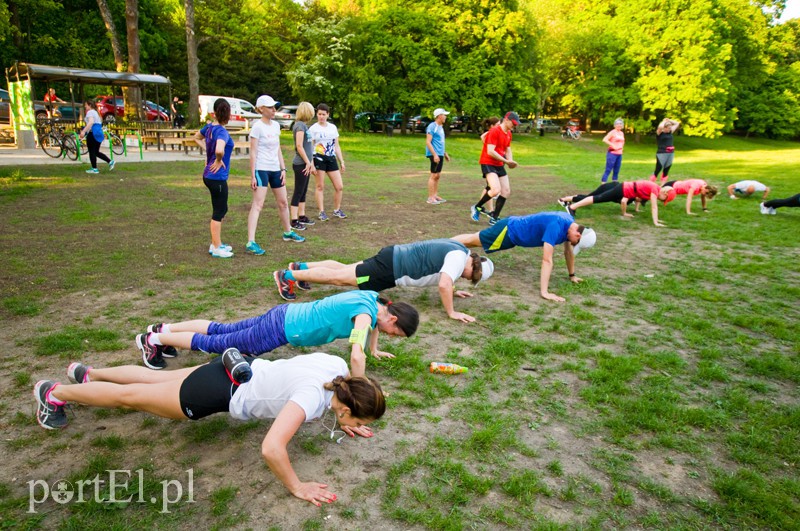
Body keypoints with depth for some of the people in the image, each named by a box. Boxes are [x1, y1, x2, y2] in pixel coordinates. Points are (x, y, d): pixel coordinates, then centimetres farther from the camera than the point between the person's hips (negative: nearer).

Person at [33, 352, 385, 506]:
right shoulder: (312, 399, -36)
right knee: (131, 397, 16)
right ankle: (53, 392, 40)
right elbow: (271, 448, -45)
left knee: (154, 379, 31)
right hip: (220, 392, -7)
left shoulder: (339, 368, -13)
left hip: (239, 368, 7)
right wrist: (297, 488, -30)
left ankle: (88, 374, 55)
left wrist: (341, 423, 1)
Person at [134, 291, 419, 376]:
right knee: (217, 344, 7)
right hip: (283, 330, -8)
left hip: (285, 314, 8)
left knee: (221, 330, 20)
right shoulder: (365, 314, -26)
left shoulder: (372, 297, -1)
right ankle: (155, 340, 19)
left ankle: (165, 329, 31)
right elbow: (356, 357, -36)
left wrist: (374, 350, 26)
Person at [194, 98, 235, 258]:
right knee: (218, 212, 3)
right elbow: (219, 150, -40)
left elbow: (197, 138, 25)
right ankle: (216, 248, 13)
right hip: (217, 177, -8)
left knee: (221, 210, 19)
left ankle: (216, 244, 29)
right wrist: (218, 161, -19)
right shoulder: (222, 132, -20)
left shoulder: (209, 127, 4)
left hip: (209, 176, 8)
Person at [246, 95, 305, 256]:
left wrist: (283, 169, 11)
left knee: (283, 202, 17)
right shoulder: (258, 127, -10)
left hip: (275, 169, 7)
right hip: (261, 169, -7)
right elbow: (253, 153, -12)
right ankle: (250, 243, -16)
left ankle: (288, 232, 37)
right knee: (257, 205, -13)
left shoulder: (276, 125, 10)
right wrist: (252, 175, -16)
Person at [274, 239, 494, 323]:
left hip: (394, 256, 9)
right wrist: (451, 312, -22)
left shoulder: (457, 250, 11)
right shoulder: (459, 257, -18)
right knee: (338, 277, -4)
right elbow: (443, 284, -32)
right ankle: (287, 276, 2)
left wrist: (452, 291, 26)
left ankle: (301, 267, 27)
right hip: (391, 269, -9)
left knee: (344, 268, 19)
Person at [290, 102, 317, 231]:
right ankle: (294, 221, 0)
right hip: (301, 164, -9)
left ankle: (302, 217, 25)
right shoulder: (300, 125, -13)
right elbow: (299, 146, -19)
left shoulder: (304, 125, 14)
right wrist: (308, 162, -15)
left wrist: (310, 163, 18)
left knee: (303, 191, 15)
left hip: (306, 164, 9)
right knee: (298, 192, -5)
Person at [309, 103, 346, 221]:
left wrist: (342, 161, 13)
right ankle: (322, 212, 7)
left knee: (339, 187, 3)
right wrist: (311, 164, -16)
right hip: (319, 158, -4)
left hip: (331, 158, 4)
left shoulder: (333, 127, 12)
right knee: (320, 186, -1)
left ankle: (337, 210, 19)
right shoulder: (313, 129, -2)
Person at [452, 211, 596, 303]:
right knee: (472, 240, 6)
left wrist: (572, 275, 14)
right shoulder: (556, 227, -37)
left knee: (475, 241, 22)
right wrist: (544, 292, -43)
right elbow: (547, 260, -41)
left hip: (514, 230, 8)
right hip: (508, 231, -8)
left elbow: (569, 250, 7)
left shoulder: (570, 224, -10)